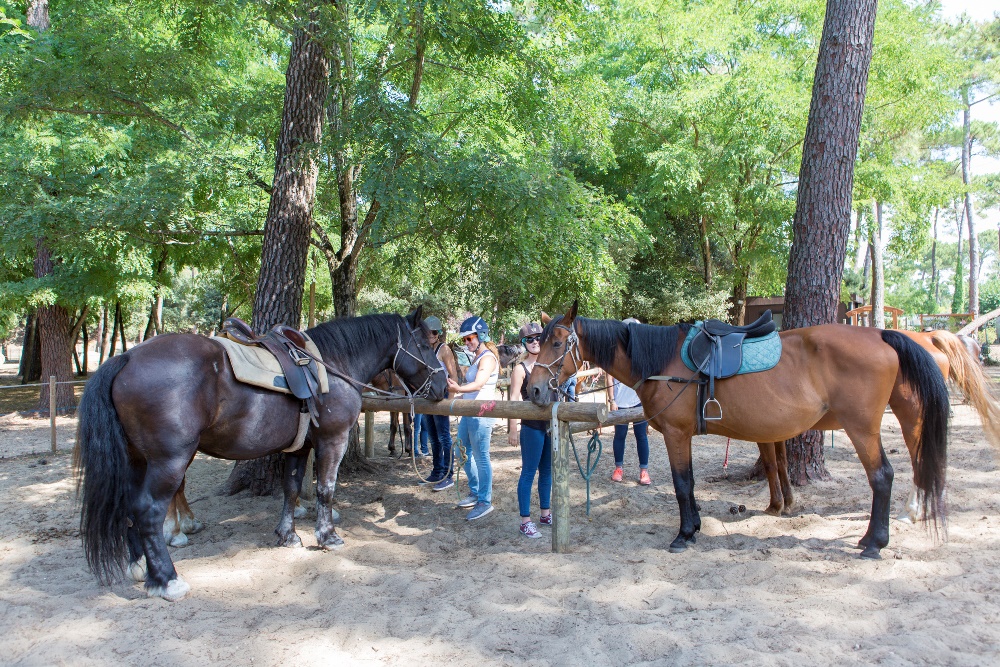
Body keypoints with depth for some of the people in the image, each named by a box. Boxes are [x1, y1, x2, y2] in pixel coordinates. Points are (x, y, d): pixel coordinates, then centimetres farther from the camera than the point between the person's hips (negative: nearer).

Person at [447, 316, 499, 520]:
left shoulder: (488, 358, -13)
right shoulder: (476, 357, 16)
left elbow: (478, 384, -29)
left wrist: (459, 388, -45)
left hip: (480, 414, -10)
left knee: (481, 457, -4)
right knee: (463, 453, 18)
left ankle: (485, 501, 6)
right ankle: (475, 492, 32)